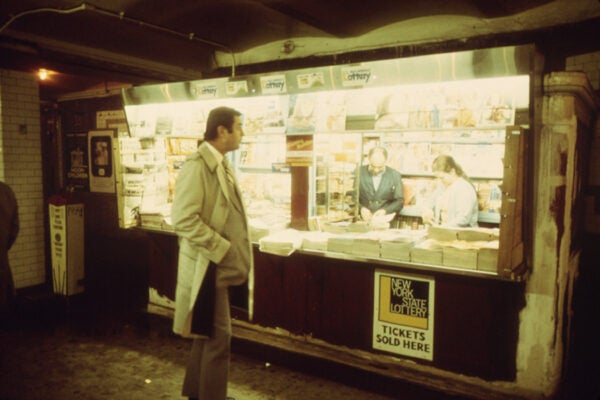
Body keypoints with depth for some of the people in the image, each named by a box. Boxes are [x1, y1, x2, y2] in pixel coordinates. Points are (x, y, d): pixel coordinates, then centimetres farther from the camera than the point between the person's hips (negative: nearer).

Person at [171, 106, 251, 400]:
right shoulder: (197, 166, -19)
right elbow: (184, 219, -26)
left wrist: (234, 250, 9)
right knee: (218, 337, 1)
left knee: (206, 333, 21)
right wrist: (224, 249, -22)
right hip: (207, 264, -9)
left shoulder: (221, 163, 10)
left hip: (218, 264, 9)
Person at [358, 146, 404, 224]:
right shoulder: (358, 172, 4)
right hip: (362, 219, 1)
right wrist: (361, 208, -15)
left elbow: (399, 201, 7)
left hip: (385, 221, 0)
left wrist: (385, 211, -10)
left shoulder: (395, 175, 7)